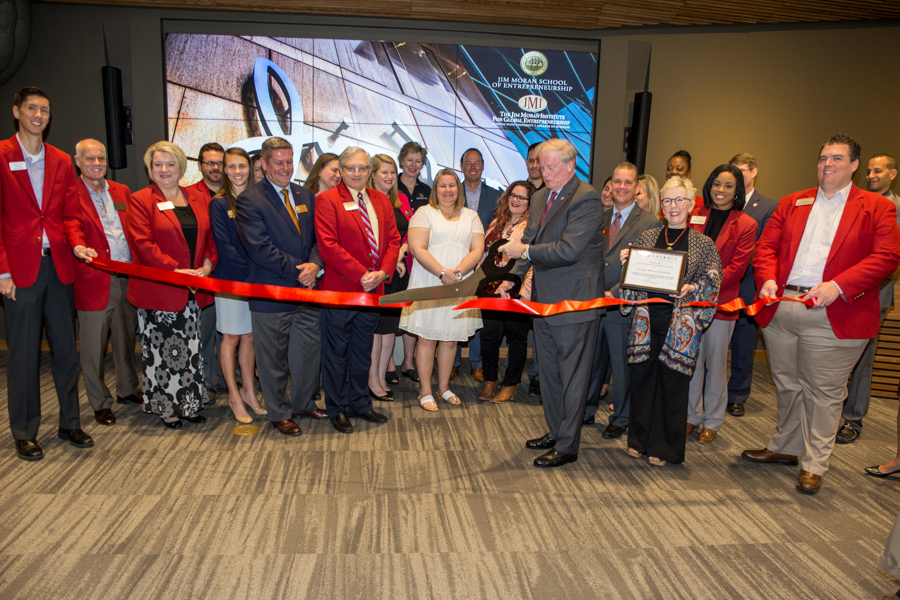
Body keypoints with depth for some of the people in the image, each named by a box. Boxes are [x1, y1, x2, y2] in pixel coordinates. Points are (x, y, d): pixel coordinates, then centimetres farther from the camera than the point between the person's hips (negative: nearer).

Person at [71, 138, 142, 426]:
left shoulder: (122, 192, 12)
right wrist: (80, 250, -23)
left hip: (127, 280, 5)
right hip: (93, 282, -5)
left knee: (126, 340, 17)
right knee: (94, 348, 4)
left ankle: (128, 389, 34)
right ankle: (100, 404, 18)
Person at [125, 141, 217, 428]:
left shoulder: (197, 199, 11)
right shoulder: (140, 200, -3)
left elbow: (210, 237, 11)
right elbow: (143, 243, -12)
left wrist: (207, 264, -7)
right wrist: (175, 270, -20)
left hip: (192, 290, 4)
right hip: (158, 289, -4)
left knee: (191, 347, 12)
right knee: (162, 350, 4)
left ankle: (190, 402, 24)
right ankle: (167, 406, 18)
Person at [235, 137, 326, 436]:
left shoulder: (305, 196, 12)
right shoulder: (249, 200, -9)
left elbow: (318, 237, 9)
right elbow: (259, 247, -18)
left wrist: (314, 265, -11)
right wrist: (298, 270, -17)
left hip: (307, 288, 6)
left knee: (309, 352, 15)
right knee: (273, 358, 7)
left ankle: (304, 403, 35)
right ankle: (279, 413, 25)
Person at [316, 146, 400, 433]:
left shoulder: (381, 201, 12)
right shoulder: (327, 200, -7)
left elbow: (393, 239, 9)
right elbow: (328, 245, -16)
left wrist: (382, 272, -8)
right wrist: (361, 275, -18)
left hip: (372, 290, 6)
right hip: (338, 289, -5)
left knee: (362, 353, 16)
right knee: (336, 353, 6)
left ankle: (360, 404, 30)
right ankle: (336, 409, 21)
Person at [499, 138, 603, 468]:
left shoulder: (587, 199, -15)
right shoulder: (539, 198, 11)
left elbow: (568, 251, -24)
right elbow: (528, 243, 18)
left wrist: (525, 251, -17)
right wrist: (512, 277, 8)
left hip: (574, 302, -9)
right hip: (544, 299, 9)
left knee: (572, 376, 3)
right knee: (549, 372, 19)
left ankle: (567, 446, 14)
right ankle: (555, 432, 34)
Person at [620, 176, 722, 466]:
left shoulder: (704, 244, 3)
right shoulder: (646, 237, 9)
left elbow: (712, 285, 3)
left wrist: (691, 289, -16)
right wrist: (626, 262, -7)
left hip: (680, 324, -2)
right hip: (646, 319, 2)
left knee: (673, 382, 3)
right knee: (642, 377, 6)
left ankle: (666, 447, 20)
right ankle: (640, 439, 25)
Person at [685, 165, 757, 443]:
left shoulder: (746, 225, -1)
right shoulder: (694, 215, 6)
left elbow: (736, 268, -8)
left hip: (720, 303, -2)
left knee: (715, 363, 7)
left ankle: (712, 421, 21)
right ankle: (692, 415, 24)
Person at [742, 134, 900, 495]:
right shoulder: (792, 203, 14)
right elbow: (766, 246, 9)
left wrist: (838, 286, -20)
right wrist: (767, 278, -11)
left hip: (833, 316, -4)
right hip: (780, 309, 4)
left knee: (823, 393, 3)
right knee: (787, 386, 17)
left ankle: (813, 465, 17)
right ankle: (785, 448, 33)